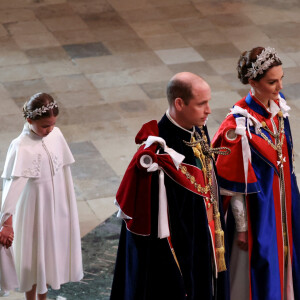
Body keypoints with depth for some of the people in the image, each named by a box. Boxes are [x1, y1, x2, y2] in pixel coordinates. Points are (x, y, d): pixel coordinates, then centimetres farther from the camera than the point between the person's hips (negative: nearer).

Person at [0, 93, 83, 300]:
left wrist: (69, 201, 13)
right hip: (36, 208, -6)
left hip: (58, 206, 6)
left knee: (52, 251, 20)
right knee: (35, 254, 10)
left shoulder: (56, 134, -7)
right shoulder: (22, 148, -25)